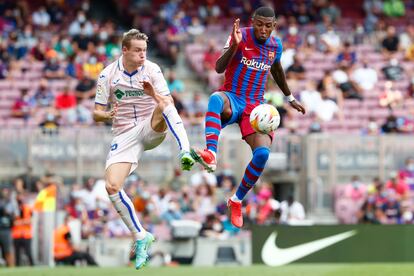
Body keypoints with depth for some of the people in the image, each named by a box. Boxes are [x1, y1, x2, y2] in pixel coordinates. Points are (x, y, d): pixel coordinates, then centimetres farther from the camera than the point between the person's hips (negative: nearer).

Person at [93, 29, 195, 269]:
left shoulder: (152, 70, -4)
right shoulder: (107, 75, -2)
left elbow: (169, 105, -9)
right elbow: (97, 114, 1)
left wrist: (154, 94, -29)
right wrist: (107, 115, -22)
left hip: (152, 129, -1)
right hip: (125, 136, 1)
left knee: (164, 107, -34)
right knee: (112, 187, -16)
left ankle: (185, 154, -52)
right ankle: (141, 237, -1)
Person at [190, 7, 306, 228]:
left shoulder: (275, 45, 5)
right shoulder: (241, 36, -10)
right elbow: (219, 68, -21)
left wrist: (290, 98, 35)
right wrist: (234, 45, -37)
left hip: (255, 106, 4)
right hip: (232, 99, -4)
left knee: (263, 152, -19)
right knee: (216, 99, -42)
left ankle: (236, 201, 2)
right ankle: (211, 155, -59)